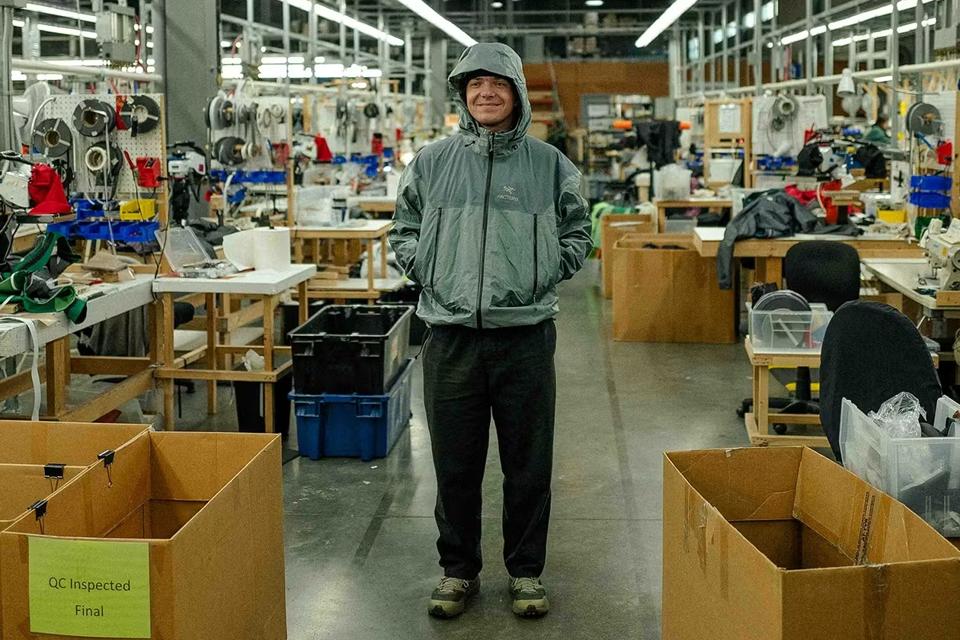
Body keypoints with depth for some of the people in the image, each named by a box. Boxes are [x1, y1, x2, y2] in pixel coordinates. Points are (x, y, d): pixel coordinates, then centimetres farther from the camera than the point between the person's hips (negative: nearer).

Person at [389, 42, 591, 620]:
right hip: (451, 336, 1)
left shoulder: (550, 164, 3)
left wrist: (542, 275, -1)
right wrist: (429, 273, 0)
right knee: (455, 465, 10)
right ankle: (458, 570, 26)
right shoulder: (432, 162, 5)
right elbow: (405, 232, 14)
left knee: (529, 465, 9)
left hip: (526, 335, -1)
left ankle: (527, 571, 25)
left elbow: (577, 235, 11)